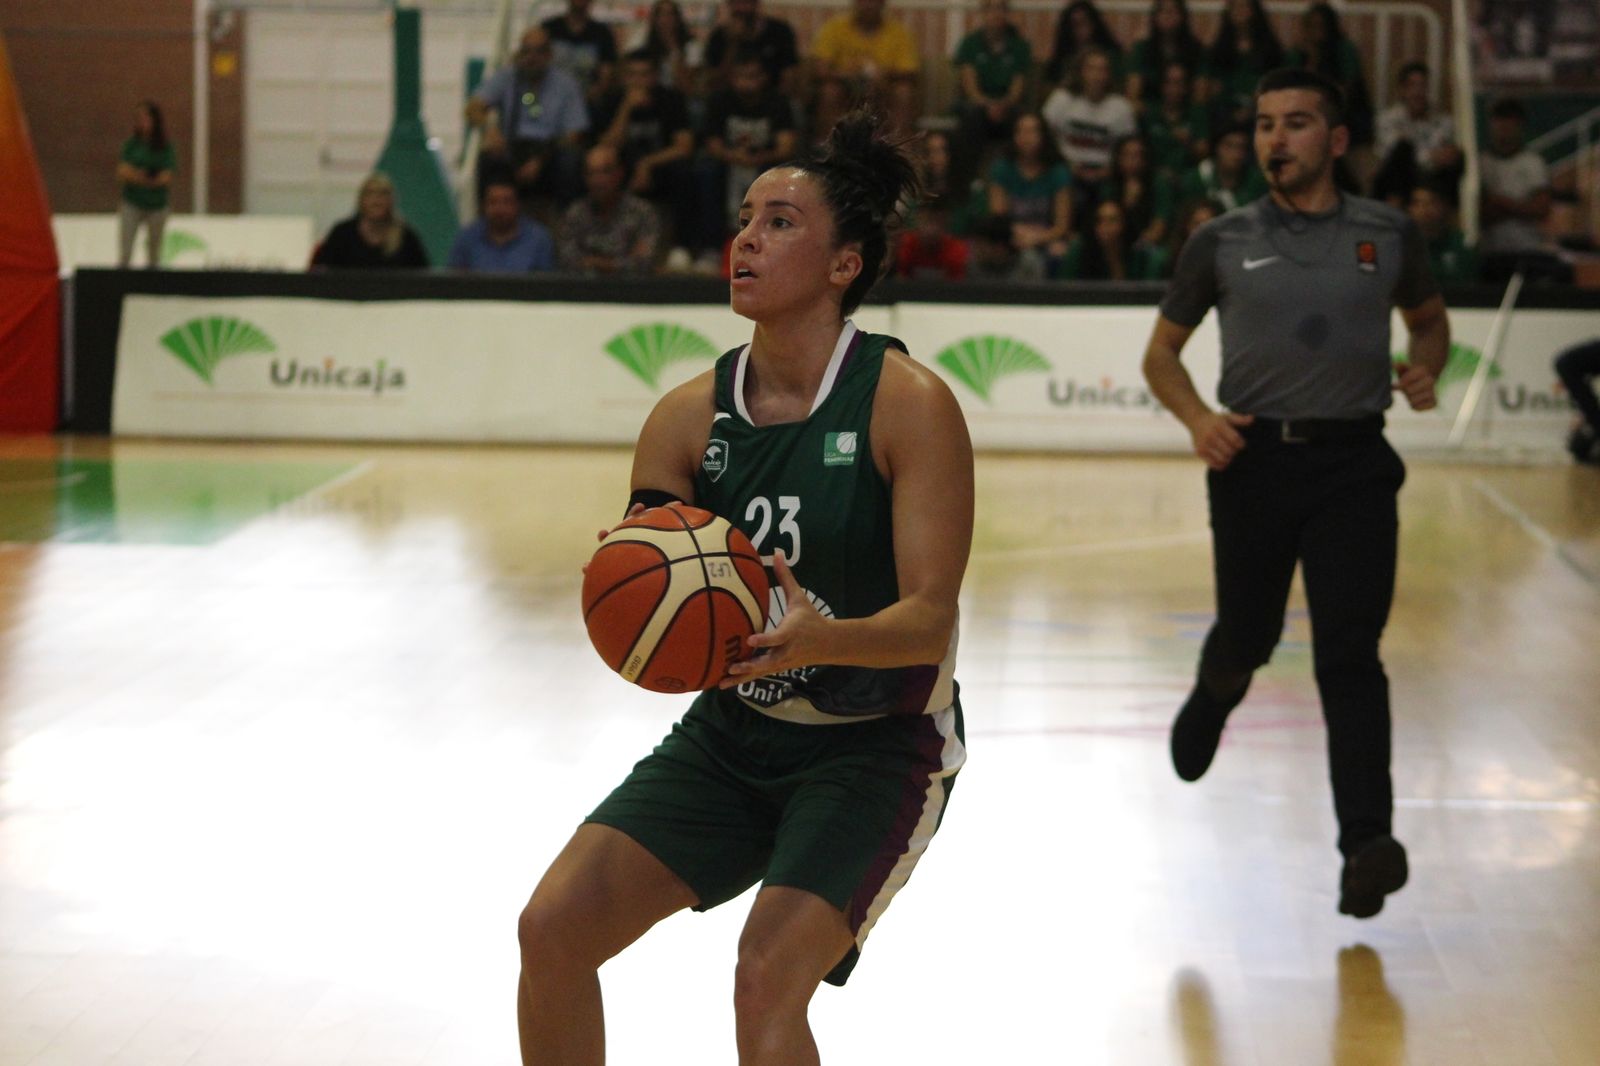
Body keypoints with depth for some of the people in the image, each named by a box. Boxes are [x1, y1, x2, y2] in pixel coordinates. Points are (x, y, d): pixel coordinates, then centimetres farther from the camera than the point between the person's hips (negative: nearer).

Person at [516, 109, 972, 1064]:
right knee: (553, 929, -4)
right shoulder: (691, 416, -3)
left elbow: (931, 619, -21)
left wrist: (821, 639, -40)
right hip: (732, 735, 6)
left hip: (877, 745, -5)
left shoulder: (908, 403, -17)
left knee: (767, 982, -23)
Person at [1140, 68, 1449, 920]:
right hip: (1254, 458, 1)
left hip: (1354, 464, -1)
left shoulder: (1386, 235, 5)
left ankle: (1365, 848, -14)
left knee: (1348, 657, -10)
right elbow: (1161, 352, 11)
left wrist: (1424, 367, -1)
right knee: (1247, 638, 12)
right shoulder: (1223, 243, 4)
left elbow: (1429, 318, 22)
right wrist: (1196, 417, -8)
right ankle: (1211, 703, 50)